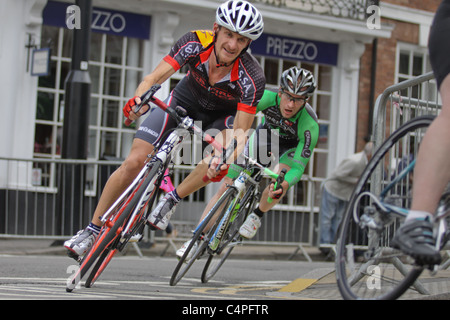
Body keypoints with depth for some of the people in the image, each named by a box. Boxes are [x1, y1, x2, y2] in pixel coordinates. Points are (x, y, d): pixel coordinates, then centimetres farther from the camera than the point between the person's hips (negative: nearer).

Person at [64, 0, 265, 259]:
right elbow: (156, 76, -35)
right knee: (134, 162, -12)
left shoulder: (252, 77, -34)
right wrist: (139, 99, -57)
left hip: (222, 114, -1)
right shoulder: (195, 43, -29)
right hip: (185, 99, 1)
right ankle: (93, 230, 2)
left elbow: (241, 132, -34)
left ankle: (172, 199, -12)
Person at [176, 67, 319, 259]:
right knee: (225, 187, -8)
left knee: (279, 184, -32)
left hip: (291, 148, -2)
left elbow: (299, 166, -37)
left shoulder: (310, 126, -38)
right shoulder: (267, 98, -35)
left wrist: (285, 185, -57)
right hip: (265, 135, 2)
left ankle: (257, 216, 0)